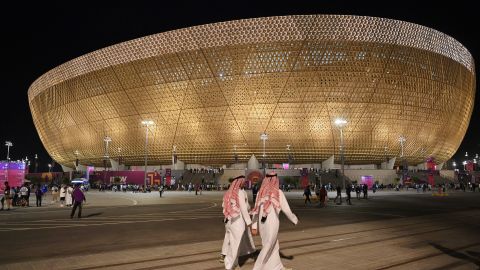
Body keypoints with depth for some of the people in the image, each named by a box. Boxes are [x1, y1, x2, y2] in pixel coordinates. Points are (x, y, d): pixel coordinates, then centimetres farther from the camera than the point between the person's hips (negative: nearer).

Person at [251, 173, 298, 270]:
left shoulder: (260, 193, 3)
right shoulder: (279, 193, -11)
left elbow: (256, 211, 3)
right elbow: (287, 210, -6)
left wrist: (254, 227, 7)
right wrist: (295, 220, 12)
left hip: (262, 224, 6)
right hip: (272, 224, -6)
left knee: (274, 246, 20)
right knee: (267, 248, 1)